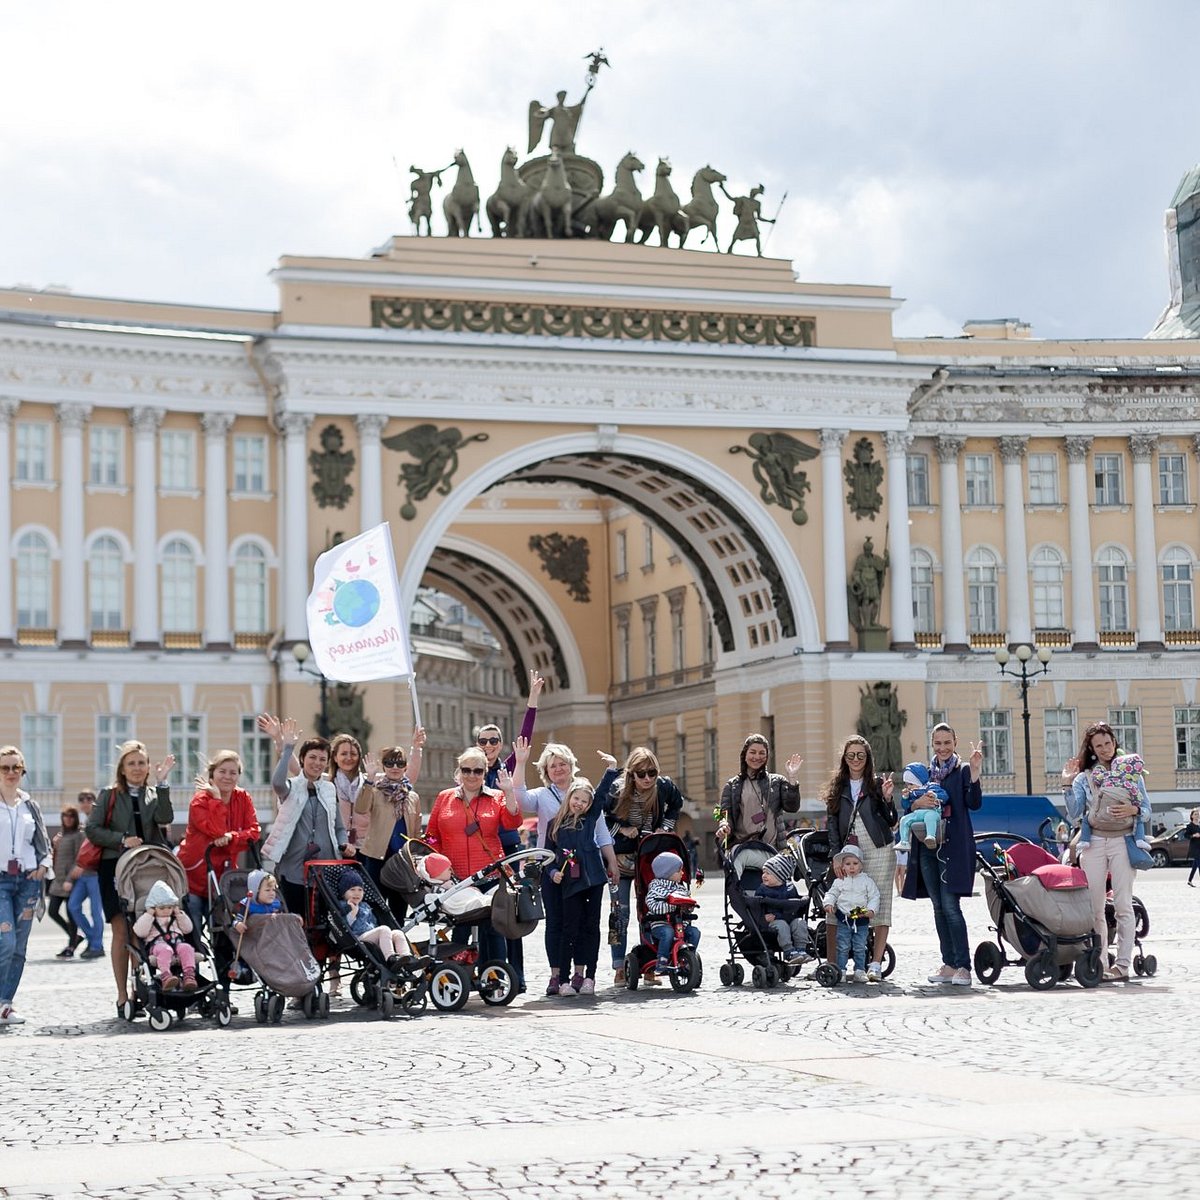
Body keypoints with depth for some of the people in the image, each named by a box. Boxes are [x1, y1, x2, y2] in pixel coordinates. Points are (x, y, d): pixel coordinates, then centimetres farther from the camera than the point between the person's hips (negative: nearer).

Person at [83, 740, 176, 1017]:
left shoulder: (155, 794, 12)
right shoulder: (109, 796, 9)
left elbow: (165, 818, -8)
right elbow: (92, 830, 3)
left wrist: (161, 782, -15)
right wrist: (122, 840, -10)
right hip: (116, 868, -1)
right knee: (121, 931, -4)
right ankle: (123, 996, 1)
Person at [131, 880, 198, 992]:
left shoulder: (175, 918, 28)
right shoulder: (147, 919, 16)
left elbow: (188, 929, 23)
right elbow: (139, 932, -1)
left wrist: (179, 914, 15)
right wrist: (149, 915, -2)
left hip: (177, 944, 4)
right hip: (158, 945, -4)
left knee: (186, 948, -31)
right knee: (165, 949, -40)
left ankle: (189, 975, -47)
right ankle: (165, 976, -62)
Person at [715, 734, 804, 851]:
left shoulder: (777, 782, 16)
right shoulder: (732, 785, 15)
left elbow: (792, 807, 3)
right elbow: (725, 813, 7)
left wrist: (792, 778, -5)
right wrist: (724, 826, -16)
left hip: (773, 846, 1)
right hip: (742, 845, 0)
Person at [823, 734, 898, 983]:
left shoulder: (877, 783, 5)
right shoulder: (838, 787, 12)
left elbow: (891, 822, 3)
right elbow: (832, 824, 9)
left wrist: (887, 798, -14)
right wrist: (836, 856, -2)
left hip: (879, 852, -2)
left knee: (879, 905, -6)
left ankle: (875, 964, -5)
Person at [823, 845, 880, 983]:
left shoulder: (866, 880, 1)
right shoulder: (840, 881, 4)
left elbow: (874, 896, 0)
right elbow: (832, 893, 10)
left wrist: (871, 909, -14)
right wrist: (828, 904, -9)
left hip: (861, 919, 0)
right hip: (843, 918, 0)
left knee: (860, 948, 5)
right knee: (843, 947, 2)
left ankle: (860, 970, 11)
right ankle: (840, 970, 7)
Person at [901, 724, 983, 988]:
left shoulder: (962, 770, 2)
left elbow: (974, 803, -12)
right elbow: (908, 807, 14)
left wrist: (974, 772, -25)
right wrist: (917, 802, -9)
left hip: (953, 846, -5)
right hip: (928, 846, 5)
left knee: (950, 905, -13)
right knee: (939, 907, 7)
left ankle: (963, 966, -11)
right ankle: (948, 964, 12)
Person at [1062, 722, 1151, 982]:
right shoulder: (1084, 777, 12)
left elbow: (1147, 811, 7)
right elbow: (1075, 814, 2)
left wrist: (1133, 810, -14)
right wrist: (1067, 785, -7)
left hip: (1122, 842, -2)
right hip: (1093, 843, 2)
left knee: (1123, 905, -7)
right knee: (1094, 908, -1)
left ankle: (1122, 965, -7)